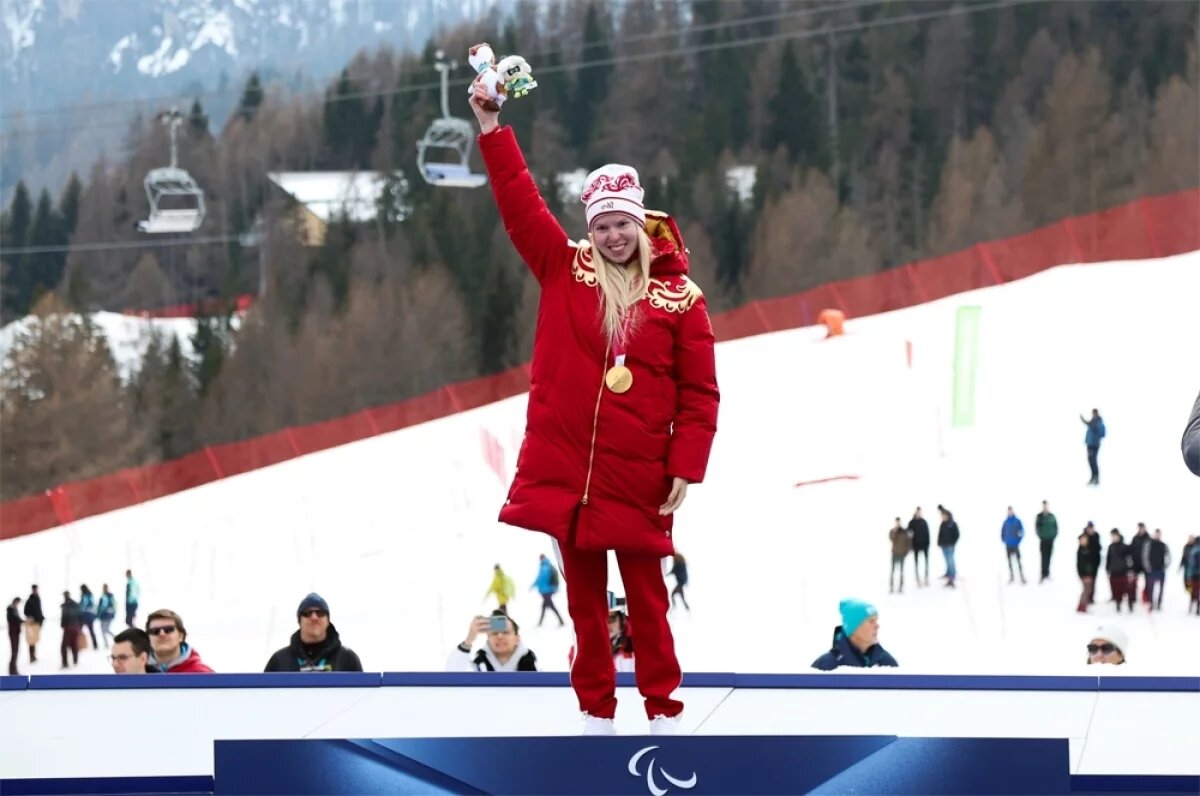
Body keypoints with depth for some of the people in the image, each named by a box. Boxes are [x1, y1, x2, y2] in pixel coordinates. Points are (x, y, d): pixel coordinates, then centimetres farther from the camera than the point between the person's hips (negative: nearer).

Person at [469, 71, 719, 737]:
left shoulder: (677, 297, -3)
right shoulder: (565, 269, 3)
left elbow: (699, 392, -2)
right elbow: (519, 203, -2)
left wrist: (686, 468, -8)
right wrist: (491, 129, -10)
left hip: (638, 480, -2)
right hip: (566, 471, 2)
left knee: (646, 597, 4)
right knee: (585, 596, 10)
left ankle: (663, 709, 13)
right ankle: (596, 711, 19)